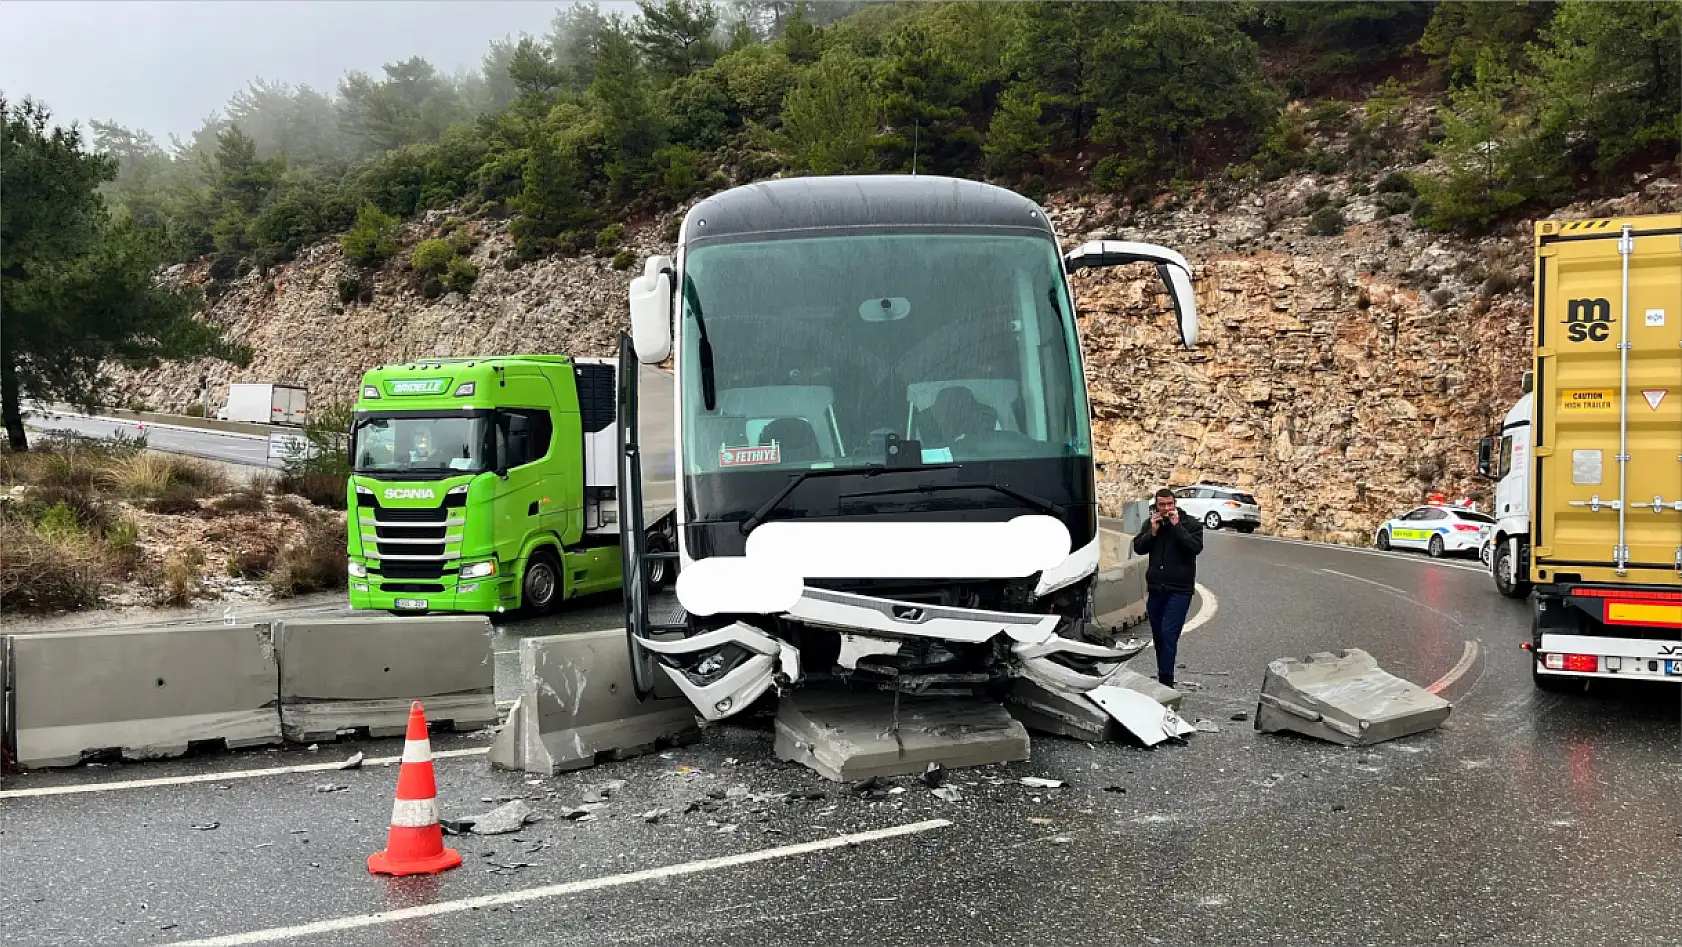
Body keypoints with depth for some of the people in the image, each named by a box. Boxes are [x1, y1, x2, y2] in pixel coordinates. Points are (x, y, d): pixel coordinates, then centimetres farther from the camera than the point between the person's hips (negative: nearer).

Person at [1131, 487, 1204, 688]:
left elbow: (1196, 547, -17)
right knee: (1158, 635, 12)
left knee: (1168, 634, -15)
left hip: (1179, 590, -5)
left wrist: (1176, 526, -18)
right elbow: (1138, 548, 2)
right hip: (1155, 589, 5)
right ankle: (1163, 677, 24)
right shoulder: (1151, 523, 9)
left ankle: (1166, 682, -16)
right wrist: (1152, 531, -11)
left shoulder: (1190, 523, -2)